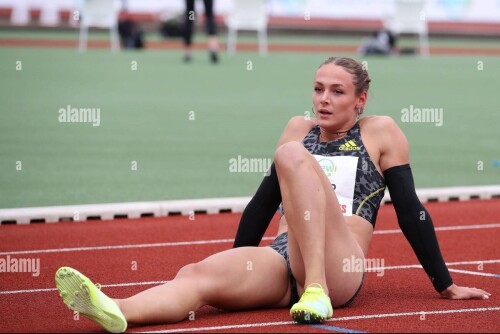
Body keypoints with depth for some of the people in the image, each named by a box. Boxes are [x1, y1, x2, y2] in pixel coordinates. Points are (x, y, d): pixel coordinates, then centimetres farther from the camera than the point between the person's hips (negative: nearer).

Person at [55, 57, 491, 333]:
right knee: (197, 274, -28)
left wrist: (445, 285, 10)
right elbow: (265, 201, 28)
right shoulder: (299, 129, 22)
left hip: (338, 269, -4)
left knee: (293, 157, -26)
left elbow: (410, 211, 9)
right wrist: (235, 272, 32)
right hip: (281, 264, 4)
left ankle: (317, 292, -38)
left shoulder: (381, 132, 10)